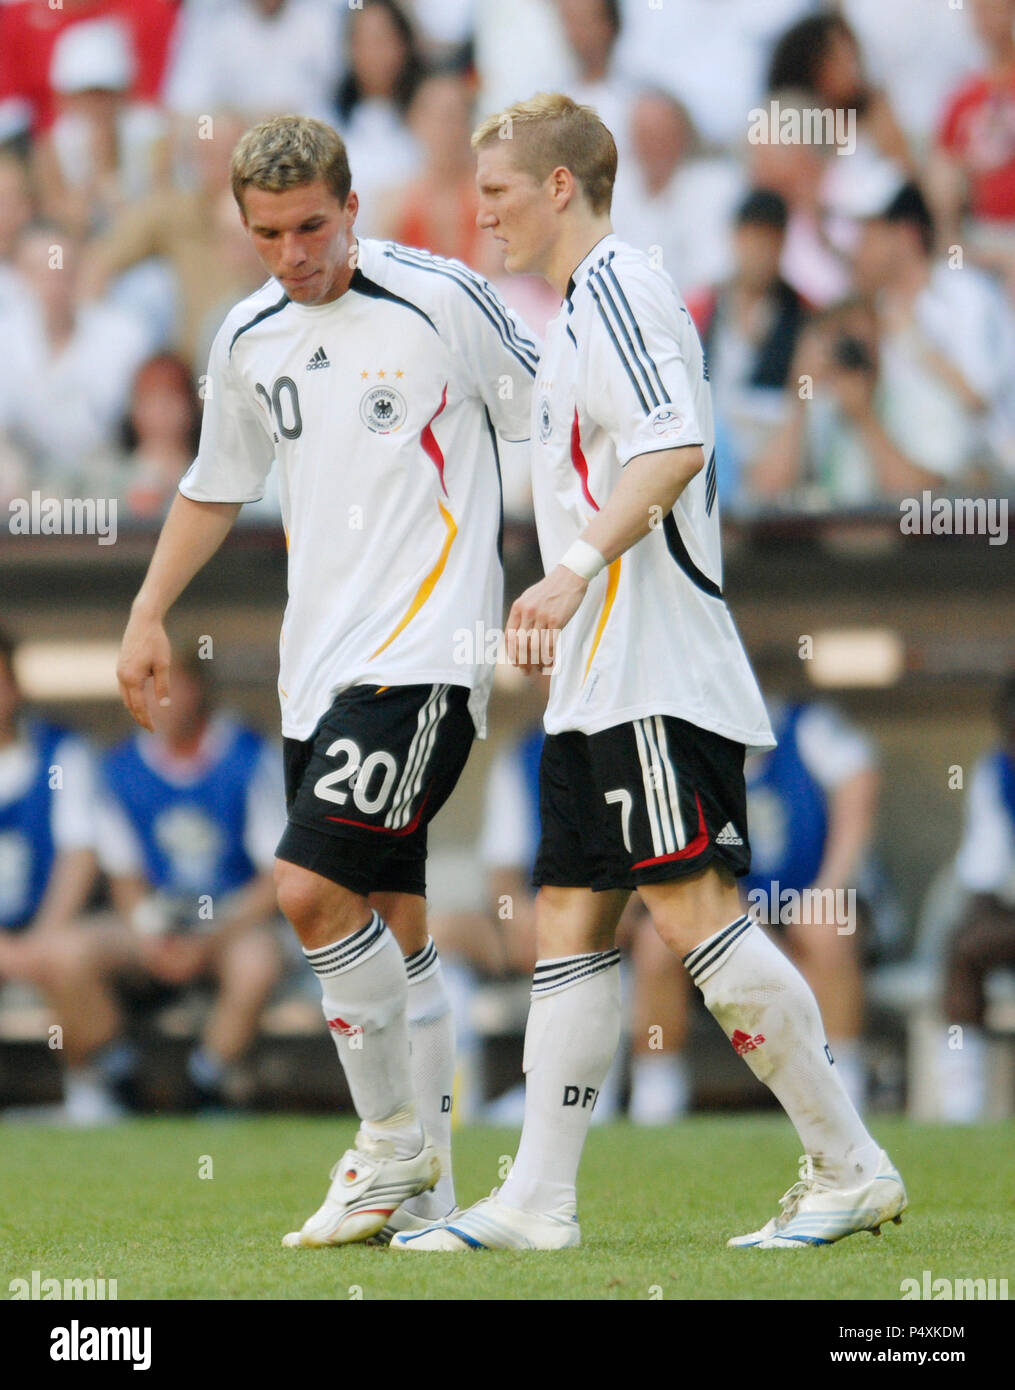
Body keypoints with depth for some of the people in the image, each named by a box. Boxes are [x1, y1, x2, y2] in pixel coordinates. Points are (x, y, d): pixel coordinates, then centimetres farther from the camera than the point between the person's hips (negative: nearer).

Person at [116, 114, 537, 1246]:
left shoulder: (440, 300, -8)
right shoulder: (250, 338, 11)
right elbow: (215, 484, 25)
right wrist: (148, 615, 20)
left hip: (422, 657, -6)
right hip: (317, 666, 6)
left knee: (314, 887, -17)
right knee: (386, 920, 7)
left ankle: (396, 1138, -2)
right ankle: (423, 1190, 12)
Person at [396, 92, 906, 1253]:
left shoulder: (620, 287, -10)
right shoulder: (581, 309, 21)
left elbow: (674, 446, -23)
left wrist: (574, 570, -28)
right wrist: (564, 629, 25)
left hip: (657, 675, -10)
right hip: (599, 682, 10)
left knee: (691, 904, -12)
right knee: (570, 917, 6)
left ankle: (851, 1169, -7)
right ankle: (538, 1202, 5)